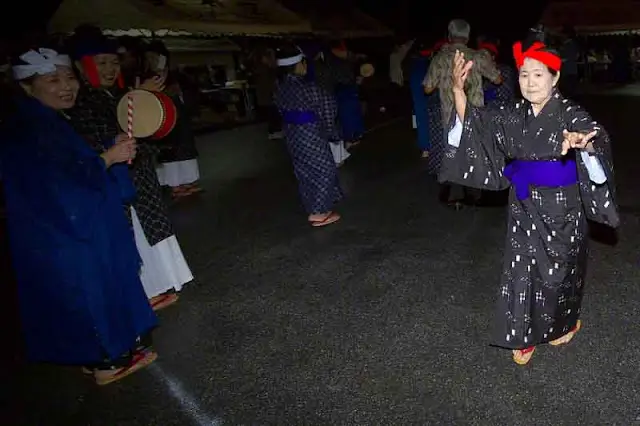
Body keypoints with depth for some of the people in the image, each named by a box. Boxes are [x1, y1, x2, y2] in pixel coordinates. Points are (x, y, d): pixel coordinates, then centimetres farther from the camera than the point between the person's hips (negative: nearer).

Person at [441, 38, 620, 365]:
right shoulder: (514, 115, -1)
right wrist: (458, 89, -21)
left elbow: (596, 137, -30)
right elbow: (473, 123, -4)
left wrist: (584, 143, -55)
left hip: (561, 208, -3)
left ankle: (566, 324, 41)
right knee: (521, 271, 8)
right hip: (524, 207, 4)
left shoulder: (570, 114, -14)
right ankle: (526, 335, 27)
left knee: (557, 271, 12)